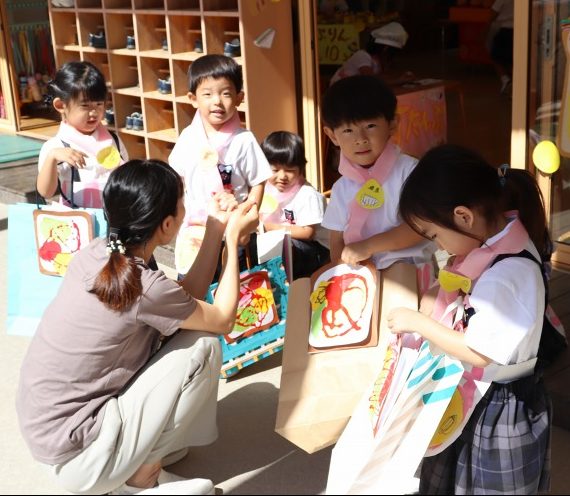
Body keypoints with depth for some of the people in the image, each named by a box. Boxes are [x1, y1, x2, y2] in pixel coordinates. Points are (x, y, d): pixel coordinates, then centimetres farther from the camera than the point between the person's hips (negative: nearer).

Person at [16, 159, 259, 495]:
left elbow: (184, 301, 8)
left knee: (168, 328, 12)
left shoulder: (97, 253, -2)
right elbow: (222, 320, -5)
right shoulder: (144, 288, -25)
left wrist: (216, 230, 7)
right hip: (75, 458, -8)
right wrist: (233, 238, 0)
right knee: (203, 347, -6)